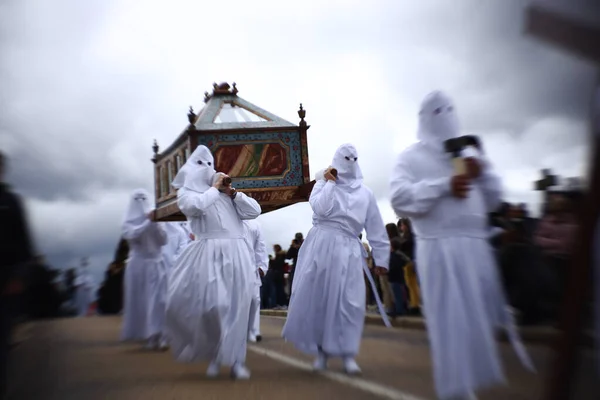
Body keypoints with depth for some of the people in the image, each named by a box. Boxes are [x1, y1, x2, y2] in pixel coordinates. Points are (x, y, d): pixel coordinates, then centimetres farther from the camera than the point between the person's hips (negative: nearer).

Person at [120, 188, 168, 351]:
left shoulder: (154, 217, 4)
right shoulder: (129, 221, 4)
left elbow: (163, 241, -3)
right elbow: (132, 235, -16)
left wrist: (155, 224, -15)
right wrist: (148, 222, -21)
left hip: (155, 264, -1)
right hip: (138, 265, 1)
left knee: (156, 299, -10)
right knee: (139, 300, 10)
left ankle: (155, 335, -7)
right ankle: (141, 333, 29)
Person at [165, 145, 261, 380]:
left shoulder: (226, 193, 18)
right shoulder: (186, 192, 11)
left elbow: (255, 211, 11)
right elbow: (195, 206, -14)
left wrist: (233, 193, 3)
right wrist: (214, 188, -1)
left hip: (235, 253, 3)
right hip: (208, 253, -2)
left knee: (236, 306, 0)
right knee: (212, 304, -8)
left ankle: (235, 360, 12)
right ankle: (214, 352, 20)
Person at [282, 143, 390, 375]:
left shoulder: (365, 192, 12)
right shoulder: (324, 183, 9)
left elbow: (376, 229, 11)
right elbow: (320, 209, -12)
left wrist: (381, 258, 7)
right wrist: (329, 182, -4)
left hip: (347, 250, 1)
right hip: (321, 245, -1)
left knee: (349, 301, -3)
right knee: (316, 297, 2)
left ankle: (347, 354, 8)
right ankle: (320, 351, 16)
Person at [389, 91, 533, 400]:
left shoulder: (469, 153, 20)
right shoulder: (411, 157, 4)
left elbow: (492, 201, 19)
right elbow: (399, 198, -11)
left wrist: (484, 174, 0)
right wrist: (444, 186, -18)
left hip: (476, 246, 6)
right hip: (439, 247, -5)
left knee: (481, 316, 11)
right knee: (451, 320, -4)